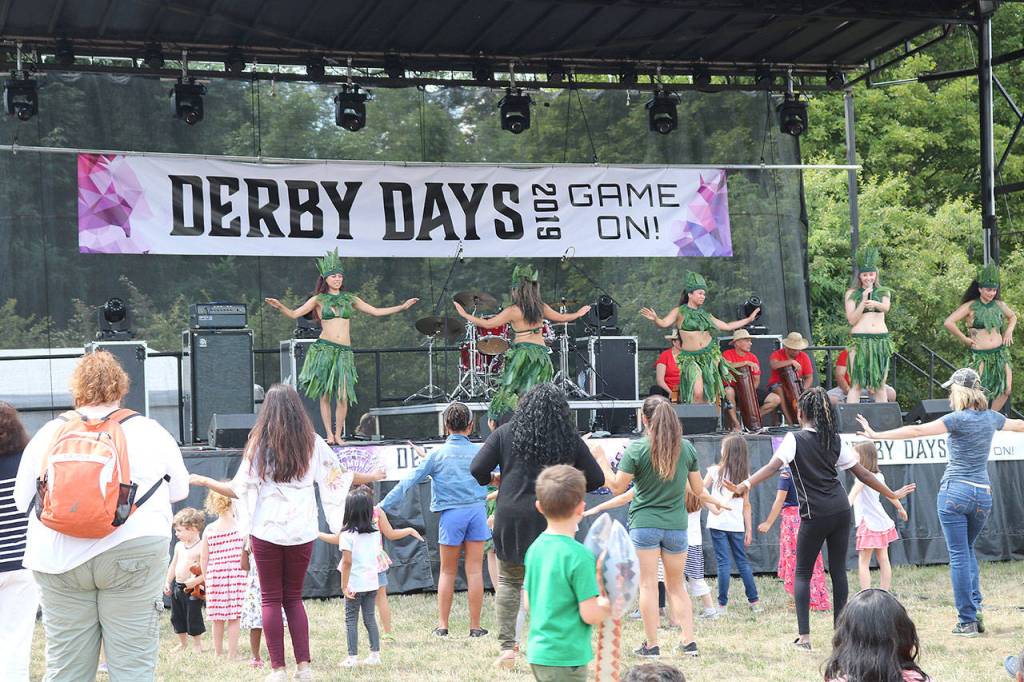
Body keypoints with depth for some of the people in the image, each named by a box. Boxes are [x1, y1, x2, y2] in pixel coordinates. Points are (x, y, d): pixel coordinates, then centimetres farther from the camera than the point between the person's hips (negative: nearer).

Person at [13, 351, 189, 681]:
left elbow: (22, 499, 12)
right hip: (131, 554, -2)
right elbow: (179, 490, 15)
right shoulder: (150, 431, 4)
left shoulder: (47, 434, 7)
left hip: (58, 560, 2)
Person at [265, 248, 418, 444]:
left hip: (344, 351, 2)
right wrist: (280, 306, -17)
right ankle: (329, 434, 6)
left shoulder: (350, 299, 14)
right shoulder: (319, 299, 6)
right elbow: (294, 314, 2)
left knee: (343, 396, -8)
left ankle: (338, 434, 4)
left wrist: (402, 307, 12)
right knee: (325, 394, -1)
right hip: (324, 348, -2)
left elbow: (376, 311, 17)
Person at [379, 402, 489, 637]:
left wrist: (384, 506, 1)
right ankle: (475, 626, 5)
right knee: (474, 570, 3)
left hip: (451, 514, -1)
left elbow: (409, 481, -1)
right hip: (477, 511, 1)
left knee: (448, 572, 10)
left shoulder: (437, 454, 1)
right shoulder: (480, 452, 5)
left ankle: (442, 625, 11)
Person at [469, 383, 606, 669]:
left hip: (511, 518, 0)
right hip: (553, 520, 0)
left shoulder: (505, 433, 2)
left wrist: (495, 479, 18)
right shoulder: (570, 439, 3)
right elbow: (596, 479, 6)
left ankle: (507, 647, 4)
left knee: (509, 581, 12)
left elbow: (476, 470, -2)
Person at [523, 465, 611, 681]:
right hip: (566, 657, -8)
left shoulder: (535, 548, 5)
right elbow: (590, 615, -17)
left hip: (538, 650, 8)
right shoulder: (579, 556, -18)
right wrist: (609, 605, 3)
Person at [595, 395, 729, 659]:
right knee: (676, 586, 16)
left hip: (644, 523, -3)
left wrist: (601, 460, 2)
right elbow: (698, 489, 9)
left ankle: (651, 645, 4)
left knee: (648, 585, 2)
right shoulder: (686, 447, 2)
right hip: (676, 525, 3)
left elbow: (617, 487, -8)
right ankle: (688, 641, 11)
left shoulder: (636, 448, -9)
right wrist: (713, 501, 30)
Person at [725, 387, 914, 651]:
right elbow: (862, 473, 12)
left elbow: (773, 465, -20)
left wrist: (744, 486, -29)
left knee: (802, 573, 5)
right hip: (841, 511, 4)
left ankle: (803, 636, -4)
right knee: (838, 571, 11)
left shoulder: (795, 439, -4)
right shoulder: (835, 441, 9)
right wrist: (892, 495, 23)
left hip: (815, 515, -4)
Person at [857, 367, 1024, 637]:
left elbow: (916, 431, -17)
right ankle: (976, 610, 12)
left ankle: (967, 621, 0)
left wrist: (877, 435, -16)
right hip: (983, 494, 6)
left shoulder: (958, 419, -10)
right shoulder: (991, 418, 8)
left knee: (959, 556, -1)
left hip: (956, 491, -5)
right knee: (968, 550, 23)